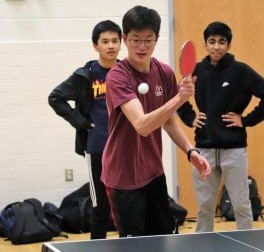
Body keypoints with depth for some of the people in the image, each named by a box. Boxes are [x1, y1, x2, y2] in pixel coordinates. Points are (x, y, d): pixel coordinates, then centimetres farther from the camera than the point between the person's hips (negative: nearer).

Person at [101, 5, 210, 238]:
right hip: (124, 178, -6)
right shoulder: (117, 77, -19)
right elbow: (142, 125, -31)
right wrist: (178, 98, -42)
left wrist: (191, 151, 1)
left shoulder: (165, 73, 0)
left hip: (154, 173, 6)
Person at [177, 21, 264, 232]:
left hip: (233, 149, -3)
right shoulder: (197, 70, 6)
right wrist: (190, 118, 9)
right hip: (204, 149, 3)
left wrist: (247, 120, -10)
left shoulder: (240, 71, -6)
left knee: (242, 206, 3)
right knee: (204, 207, 10)